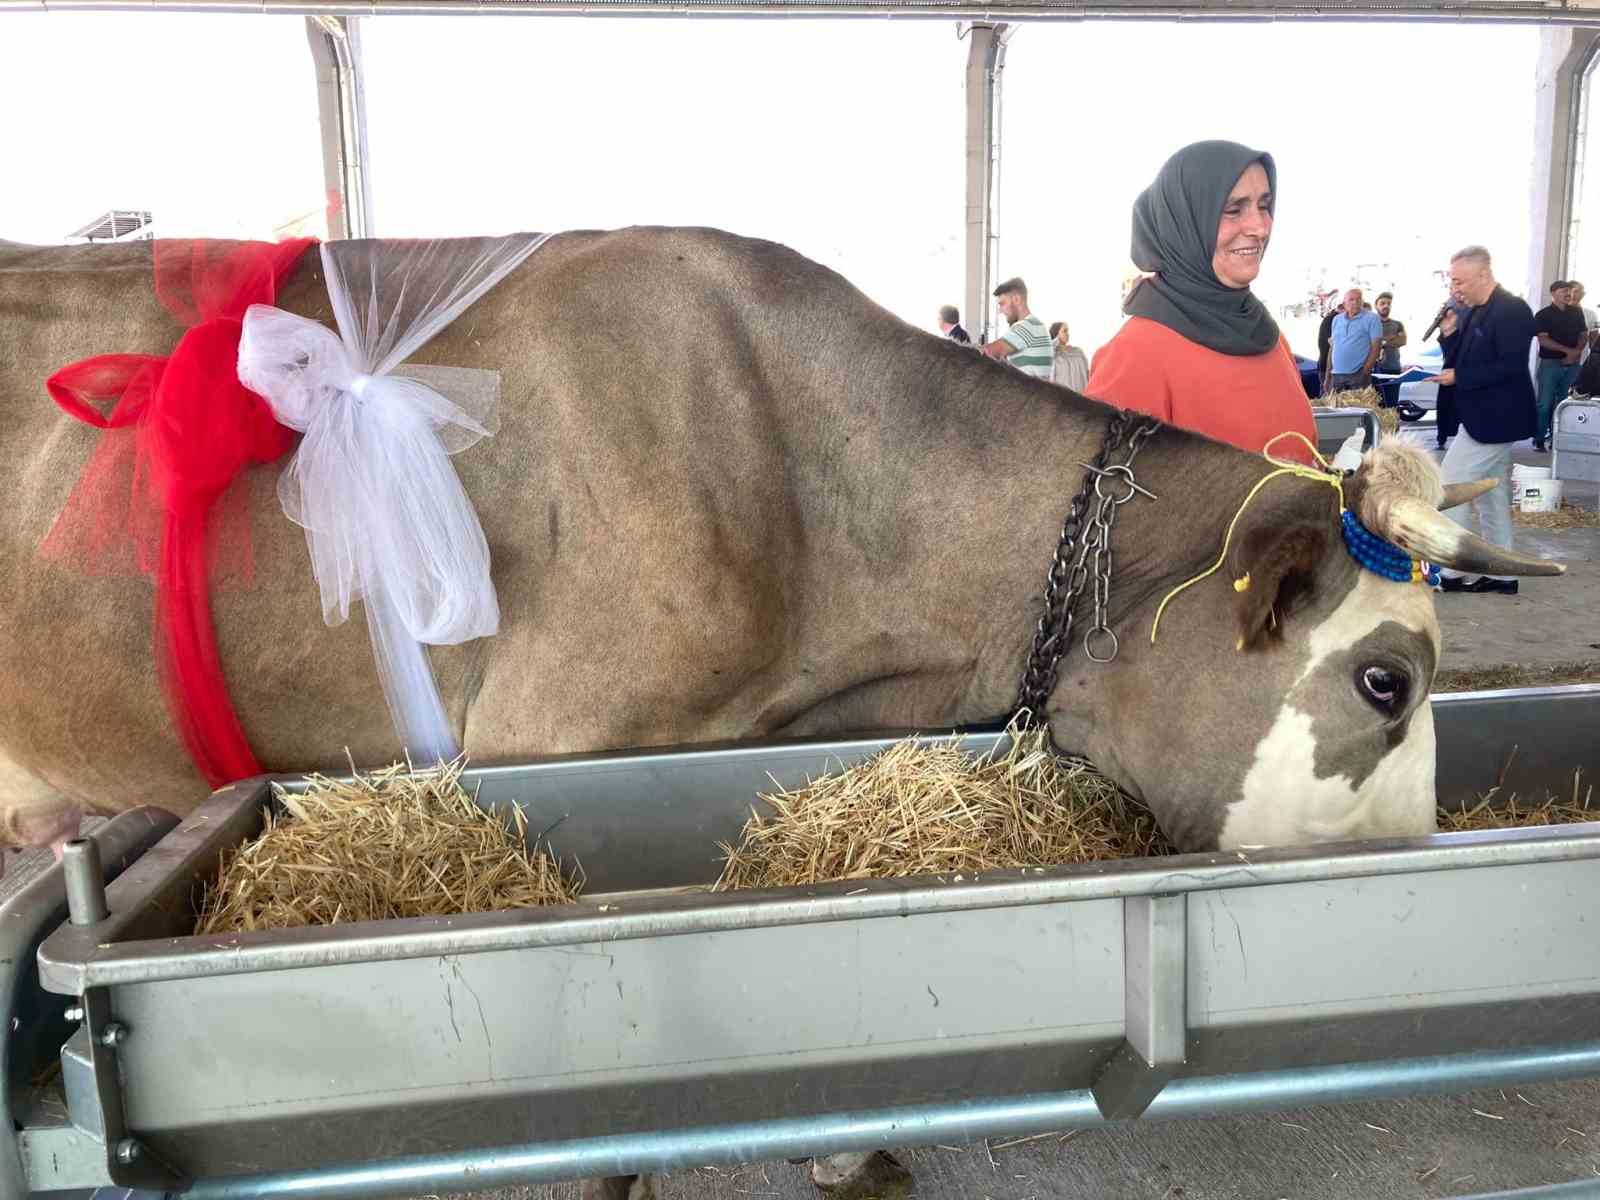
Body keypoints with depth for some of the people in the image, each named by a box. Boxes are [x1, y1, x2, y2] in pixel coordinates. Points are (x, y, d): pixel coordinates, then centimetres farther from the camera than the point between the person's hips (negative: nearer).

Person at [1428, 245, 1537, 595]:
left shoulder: (1513, 310, -16)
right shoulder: (1472, 313, 10)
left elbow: (1511, 367, -22)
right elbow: (1461, 362, 13)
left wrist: (1459, 378, -21)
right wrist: (1449, 335, -3)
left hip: (1493, 419, -10)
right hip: (1483, 417, 10)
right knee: (1491, 497, 14)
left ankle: (1445, 570, -2)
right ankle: (1500, 575, 22)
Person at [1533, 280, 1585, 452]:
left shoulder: (1577, 312, 12)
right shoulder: (1543, 315, -2)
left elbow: (1584, 334, 12)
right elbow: (1543, 340, -11)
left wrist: (1577, 352, -8)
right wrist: (1567, 350, -16)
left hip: (1572, 364, 4)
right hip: (1550, 363, -4)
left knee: (1563, 402, 7)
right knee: (1545, 403, -6)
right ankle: (1539, 439, -2)